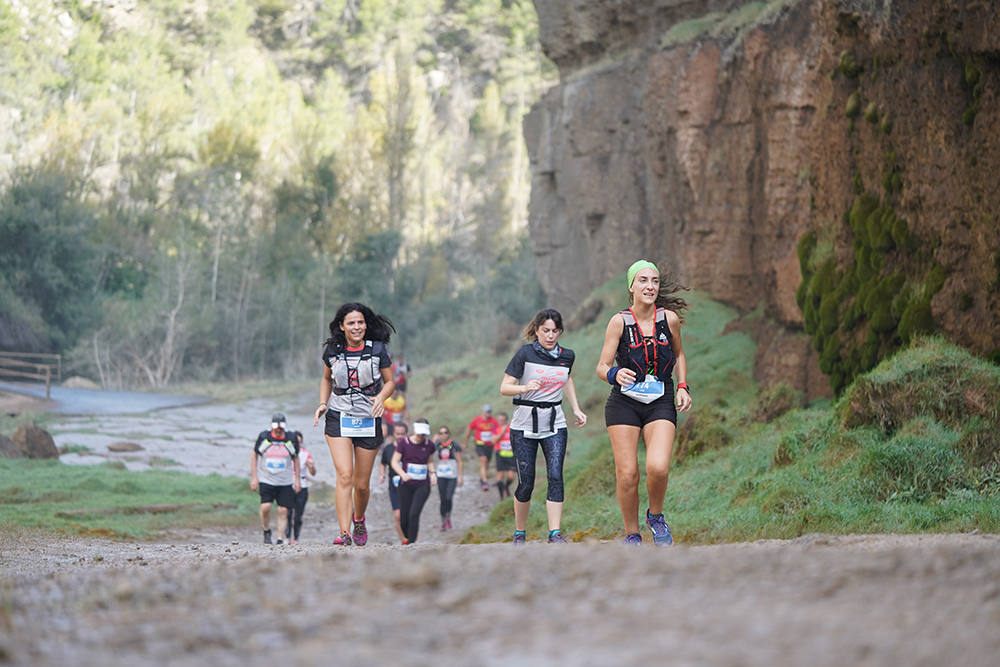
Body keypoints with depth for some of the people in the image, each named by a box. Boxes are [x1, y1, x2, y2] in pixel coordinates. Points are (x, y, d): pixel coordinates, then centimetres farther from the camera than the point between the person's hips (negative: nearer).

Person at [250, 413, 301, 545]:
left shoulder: (291, 439, 2)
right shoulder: (263, 437, -2)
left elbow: (296, 459, 15)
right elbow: (254, 455, 8)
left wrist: (297, 479, 11)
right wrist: (254, 477, 2)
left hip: (286, 482, 2)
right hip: (266, 480, -1)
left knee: (283, 511, -4)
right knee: (265, 507, -17)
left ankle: (280, 539, 3)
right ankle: (266, 532, 7)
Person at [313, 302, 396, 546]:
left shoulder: (378, 349, -3)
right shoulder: (333, 350, 1)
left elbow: (390, 382, 5)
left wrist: (381, 397, -15)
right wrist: (323, 403, 2)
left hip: (369, 421, 0)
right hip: (338, 419, 0)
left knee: (362, 484, 6)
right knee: (344, 476, -18)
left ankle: (359, 519, 36)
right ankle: (344, 532, -22)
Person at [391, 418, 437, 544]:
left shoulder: (429, 444, 3)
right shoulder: (404, 443, -5)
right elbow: (395, 462, -5)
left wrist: (433, 473, -1)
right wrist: (403, 474, -23)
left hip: (423, 486, 0)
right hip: (406, 485, 0)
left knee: (414, 514, -18)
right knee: (404, 518, 3)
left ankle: (411, 543, -14)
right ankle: (407, 537, 33)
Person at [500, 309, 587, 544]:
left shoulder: (567, 356, 5)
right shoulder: (525, 354, -8)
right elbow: (504, 387, -9)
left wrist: (576, 409, 20)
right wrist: (525, 388, -28)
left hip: (554, 425, 3)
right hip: (525, 425, -3)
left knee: (555, 476, -14)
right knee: (526, 483, -1)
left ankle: (555, 533, -16)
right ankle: (519, 532, 18)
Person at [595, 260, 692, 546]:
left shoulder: (669, 318, -2)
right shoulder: (620, 321, -6)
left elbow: (679, 354, 18)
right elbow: (602, 367, -5)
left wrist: (682, 387, 5)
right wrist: (615, 375, -27)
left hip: (661, 403, 0)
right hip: (624, 403, 0)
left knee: (658, 468, -19)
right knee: (627, 474, -5)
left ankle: (656, 516, 10)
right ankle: (632, 534, 14)